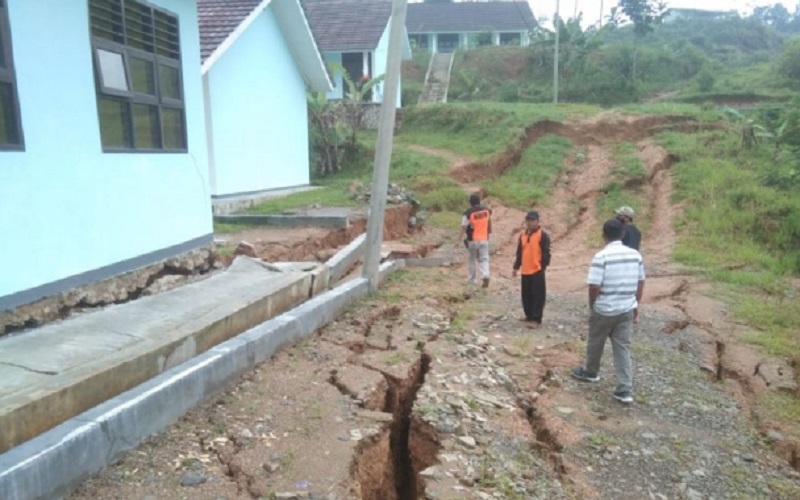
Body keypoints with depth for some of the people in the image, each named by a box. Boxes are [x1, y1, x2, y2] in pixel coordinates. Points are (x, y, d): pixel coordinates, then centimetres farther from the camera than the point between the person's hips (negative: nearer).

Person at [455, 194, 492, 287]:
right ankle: (485, 275, -17)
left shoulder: (468, 213, -14)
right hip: (484, 239, 3)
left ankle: (471, 280, 20)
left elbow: (463, 228, -15)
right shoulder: (486, 210, 1)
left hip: (472, 240, -3)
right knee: (484, 259, 7)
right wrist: (489, 231, 33)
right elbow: (489, 222, 16)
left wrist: (458, 240, -12)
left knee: (471, 260, 13)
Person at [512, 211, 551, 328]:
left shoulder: (543, 235, -7)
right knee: (526, 295, 14)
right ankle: (529, 315, 28)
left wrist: (543, 267, -13)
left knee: (538, 295, -4)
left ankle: (536, 320, -2)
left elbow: (546, 253, -9)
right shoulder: (523, 235, 13)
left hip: (537, 270, -7)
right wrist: (516, 267, 16)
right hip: (525, 270, 7)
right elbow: (519, 252, 18)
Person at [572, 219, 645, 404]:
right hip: (627, 309, 5)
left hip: (604, 309, -4)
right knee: (623, 347, 8)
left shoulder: (601, 256, -18)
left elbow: (594, 286, -18)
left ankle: (590, 372, 39)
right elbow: (641, 283, 8)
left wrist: (591, 305, -1)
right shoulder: (635, 255, 0)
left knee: (595, 343, 17)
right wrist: (636, 304, 19)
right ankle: (625, 391, 6)